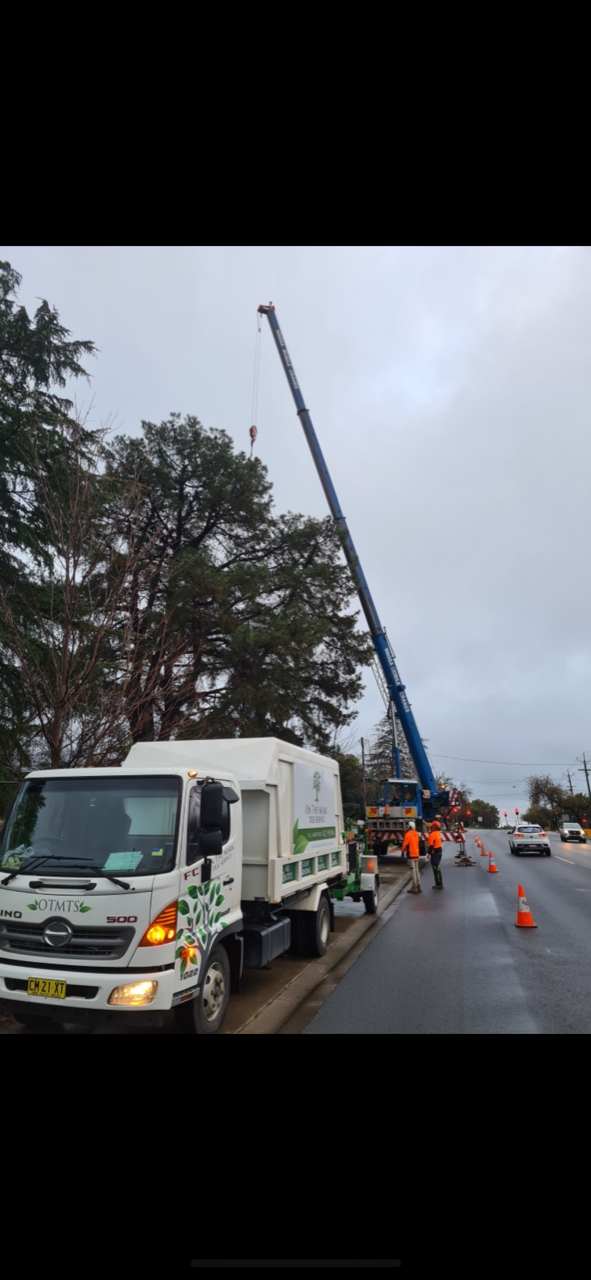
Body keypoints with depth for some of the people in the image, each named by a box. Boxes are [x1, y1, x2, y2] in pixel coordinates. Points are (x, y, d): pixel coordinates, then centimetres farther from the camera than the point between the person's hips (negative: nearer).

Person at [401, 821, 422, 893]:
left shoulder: (408, 834, -13)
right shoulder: (416, 834, 11)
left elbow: (405, 844, -11)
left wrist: (402, 851, 3)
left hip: (411, 855, -8)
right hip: (416, 854, 8)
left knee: (413, 871, -6)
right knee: (416, 871, 12)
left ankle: (414, 887, -5)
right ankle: (418, 887, 14)